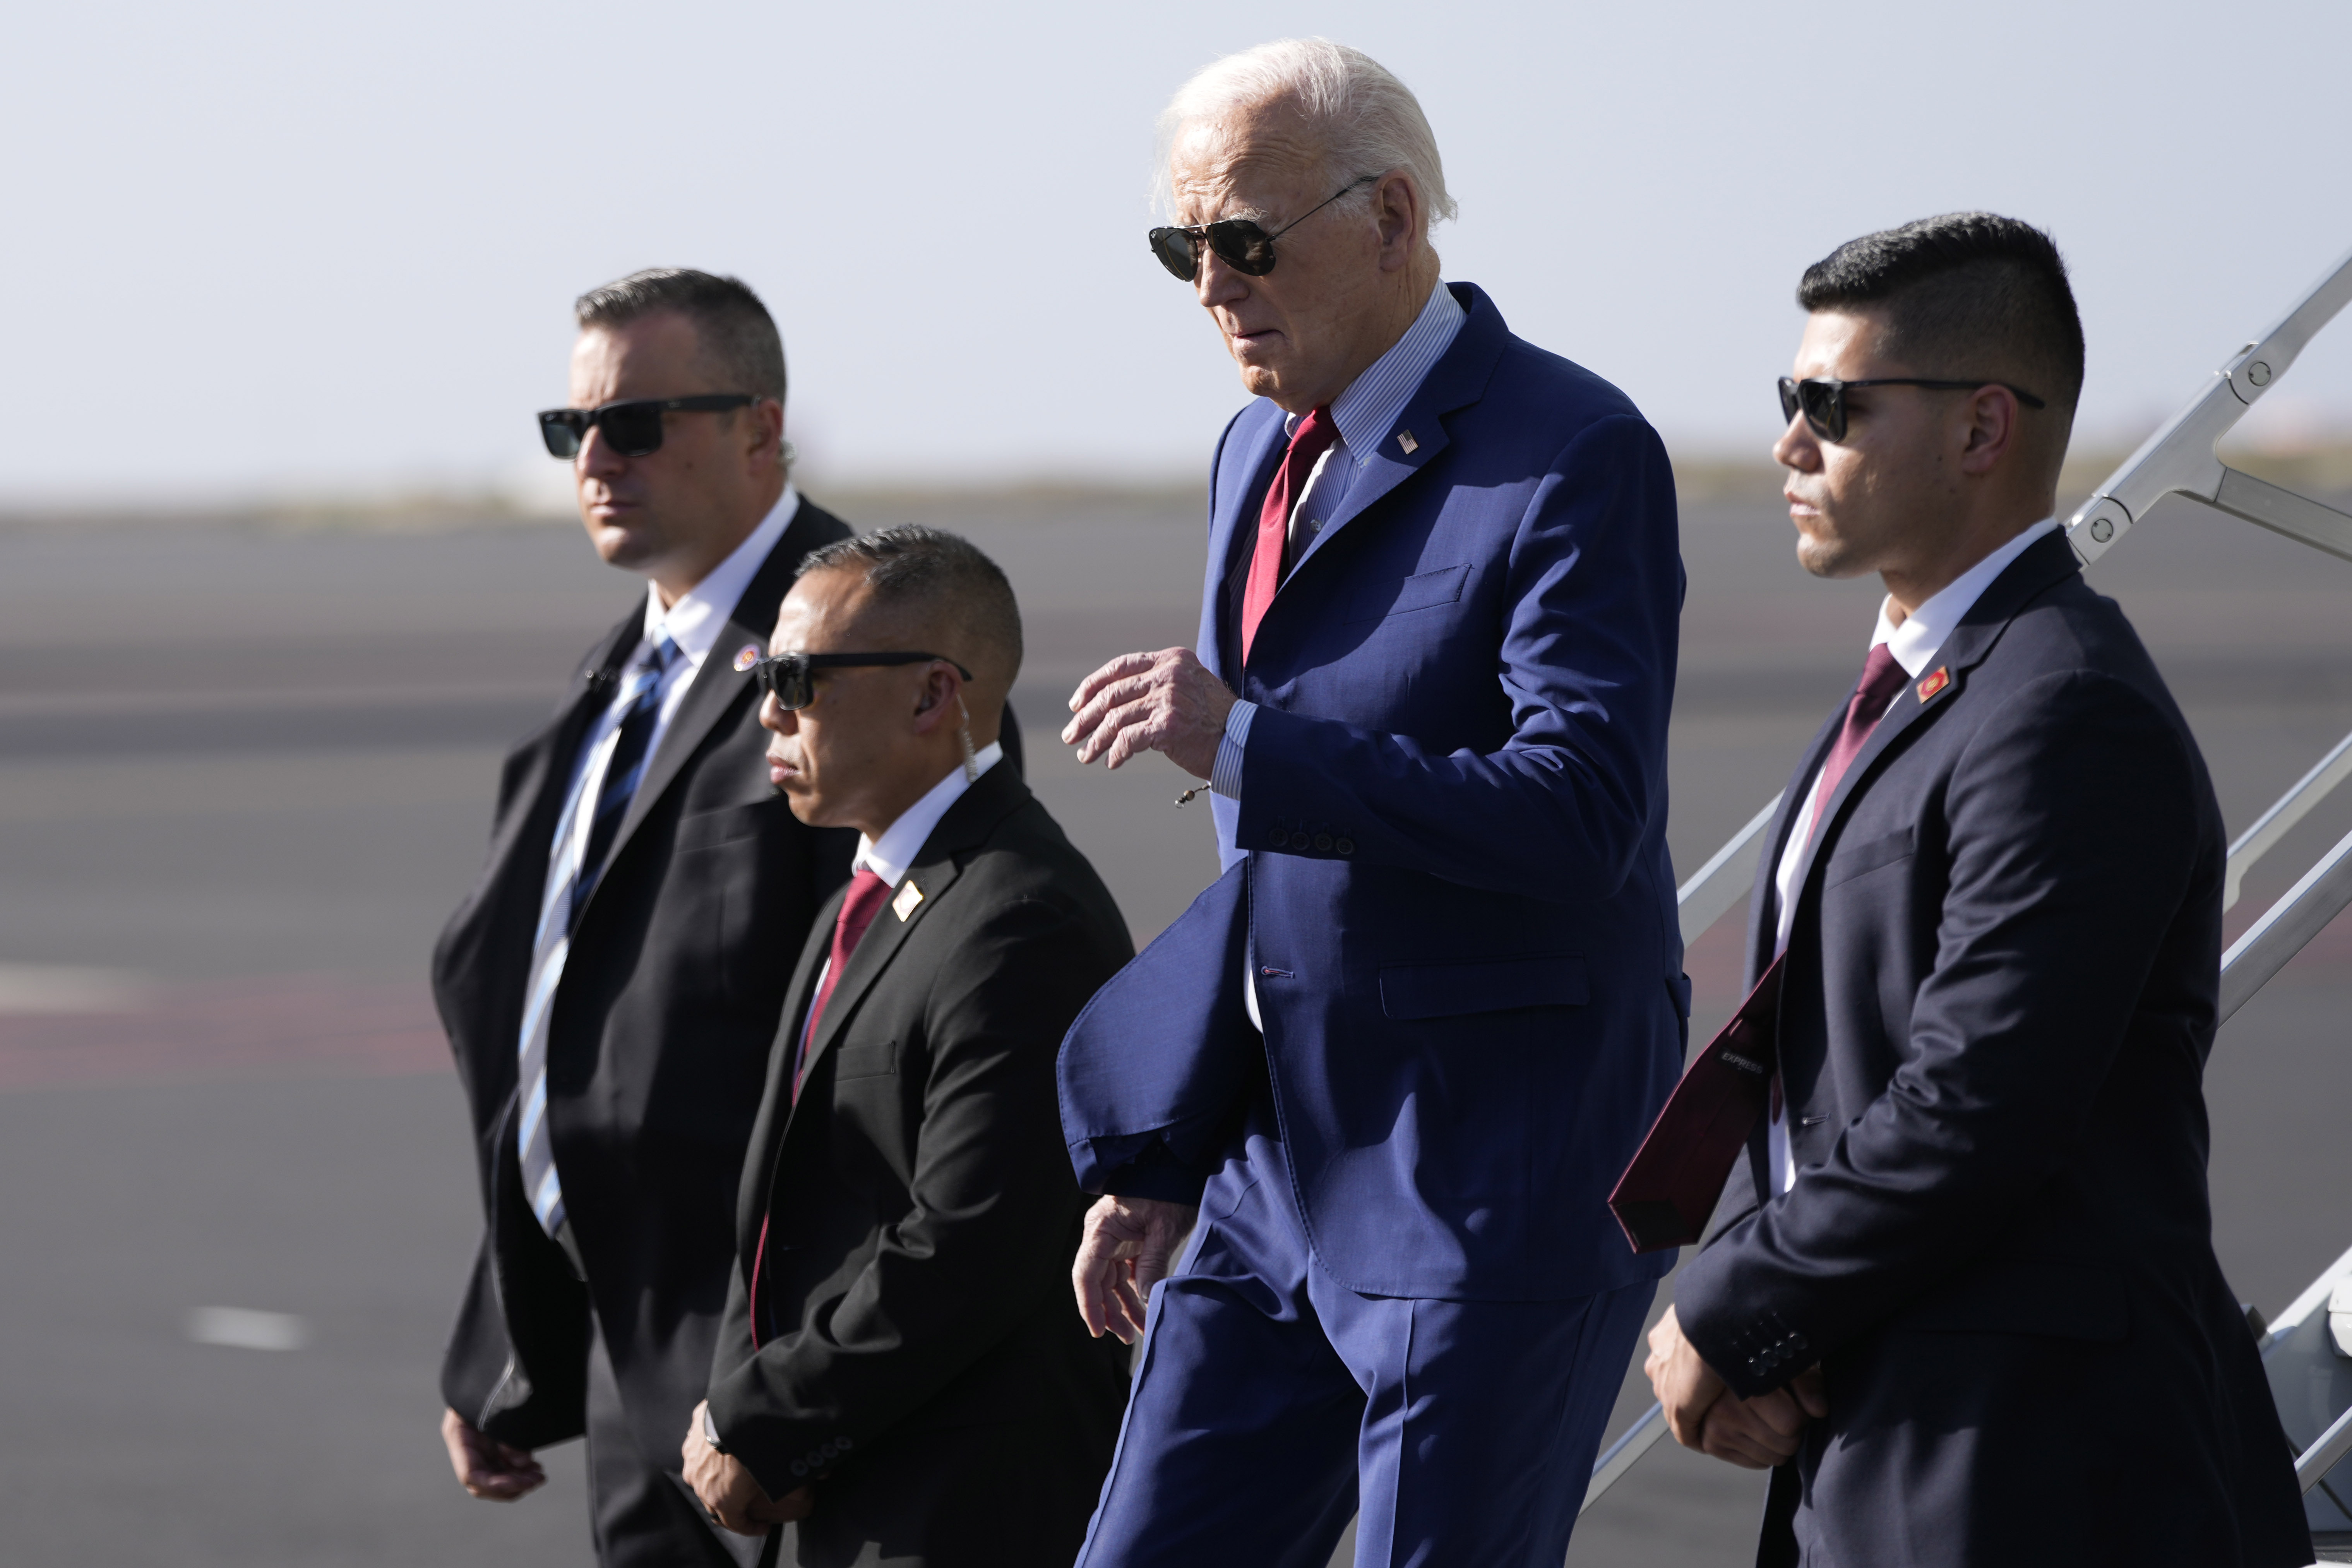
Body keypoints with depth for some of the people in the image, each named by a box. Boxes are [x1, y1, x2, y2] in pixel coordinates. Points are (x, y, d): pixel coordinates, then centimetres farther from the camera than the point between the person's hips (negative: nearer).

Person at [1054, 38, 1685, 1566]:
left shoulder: (1574, 455, -13)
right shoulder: (1263, 455, 13)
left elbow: (1581, 811, -24)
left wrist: (1244, 741, -26)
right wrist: (1155, 1156, 17)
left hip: (1498, 1191, -8)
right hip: (1279, 1164, 8)